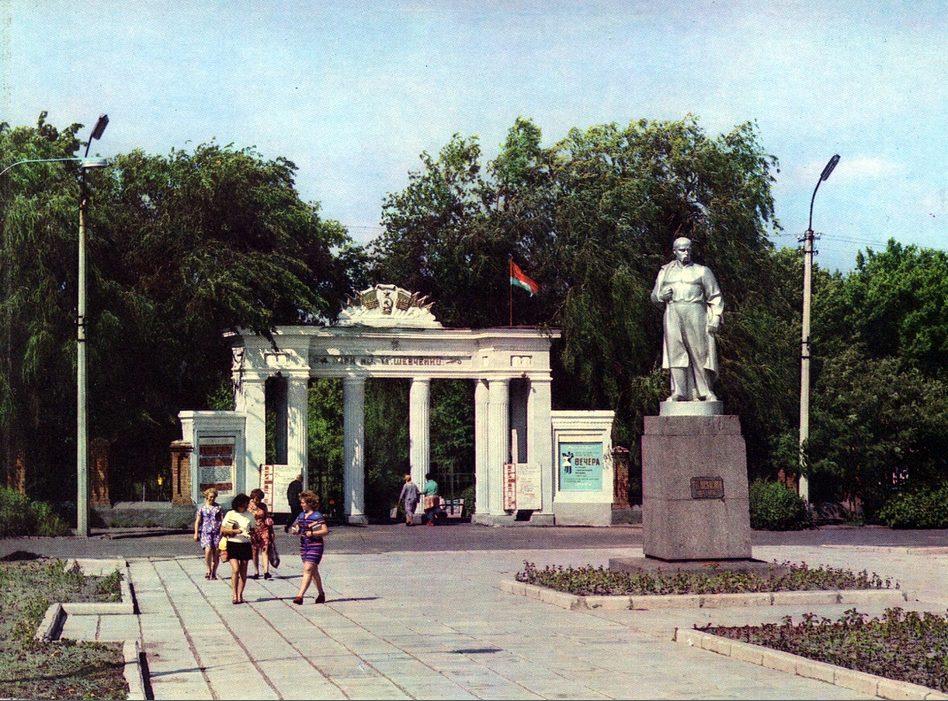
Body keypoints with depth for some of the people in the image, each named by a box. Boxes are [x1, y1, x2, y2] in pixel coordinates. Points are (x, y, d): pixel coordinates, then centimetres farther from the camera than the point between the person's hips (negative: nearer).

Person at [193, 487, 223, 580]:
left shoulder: (218, 508, 10)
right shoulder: (202, 508, 8)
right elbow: (197, 521, 9)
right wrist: (196, 533, 3)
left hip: (217, 532, 1)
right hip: (206, 532, -1)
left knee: (216, 553, -1)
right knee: (208, 551, -19)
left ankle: (214, 573, 12)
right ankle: (209, 570, 2)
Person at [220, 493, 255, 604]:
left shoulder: (249, 516, 7)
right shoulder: (230, 514, -1)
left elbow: (253, 530, 15)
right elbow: (222, 530, 0)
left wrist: (251, 533, -9)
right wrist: (234, 531, -15)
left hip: (245, 545, 3)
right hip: (233, 544, -3)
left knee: (243, 572, 4)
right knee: (235, 570, -15)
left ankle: (240, 595, 12)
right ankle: (234, 595, -9)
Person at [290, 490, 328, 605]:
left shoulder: (317, 516, -9)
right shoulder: (301, 515, 13)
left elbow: (326, 531, -14)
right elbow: (296, 529, 21)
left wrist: (312, 533, -22)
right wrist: (295, 531, -3)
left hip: (315, 545, -8)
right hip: (304, 546, 8)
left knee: (308, 569, -15)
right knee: (313, 571, 14)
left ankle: (300, 596, -22)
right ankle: (321, 594, 27)